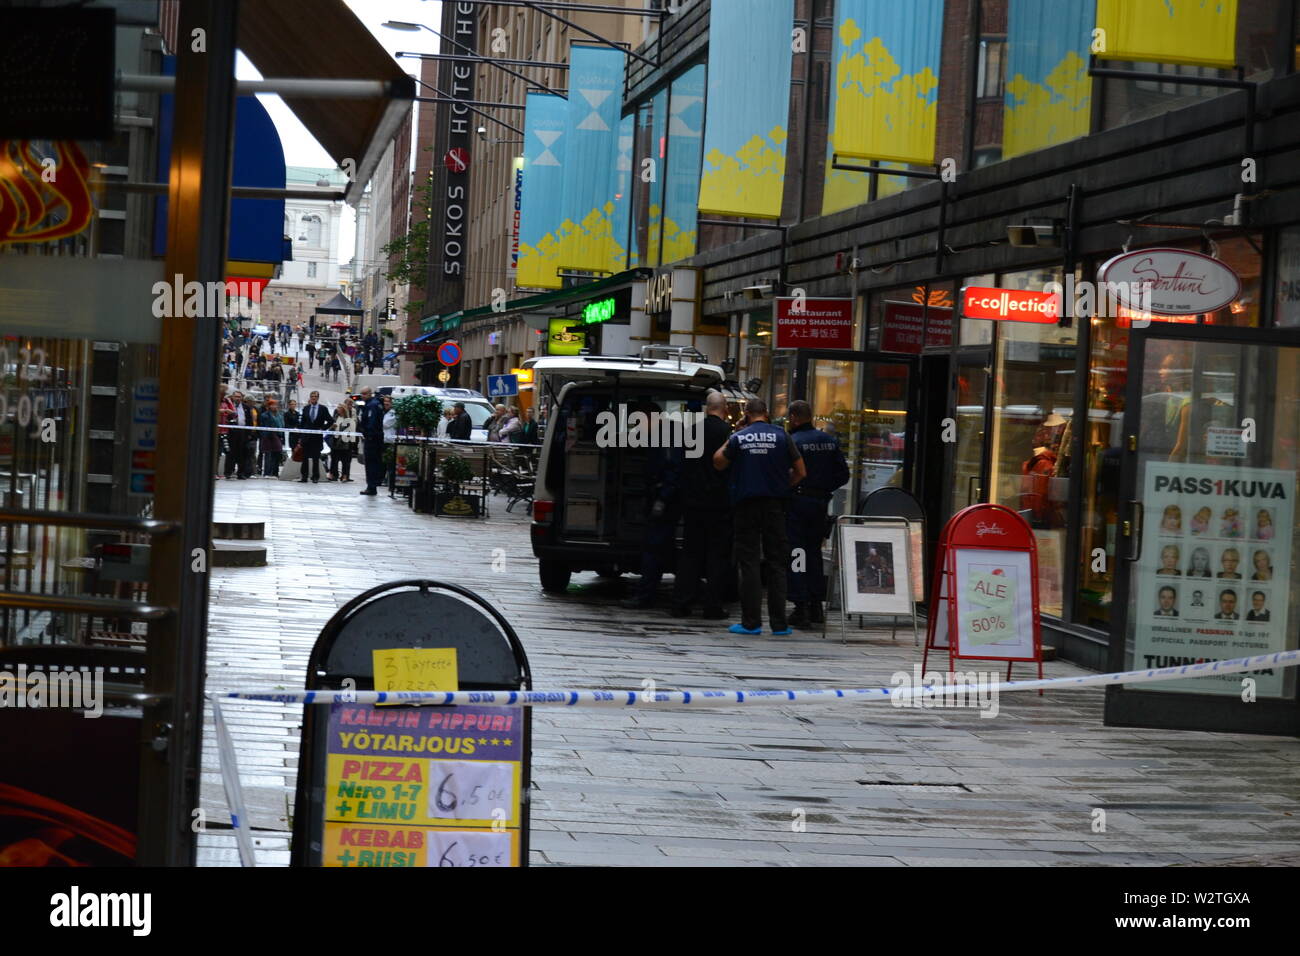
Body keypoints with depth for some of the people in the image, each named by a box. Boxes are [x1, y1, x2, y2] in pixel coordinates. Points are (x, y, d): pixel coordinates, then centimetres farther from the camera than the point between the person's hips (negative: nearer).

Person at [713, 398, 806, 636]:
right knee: (777, 564, 6)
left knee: (749, 563, 3)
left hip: (747, 503, -1)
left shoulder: (738, 438, -1)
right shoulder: (781, 436, 1)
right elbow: (800, 472, 2)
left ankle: (751, 622, -2)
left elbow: (719, 463, 12)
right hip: (775, 503, 1)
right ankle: (779, 623, 4)